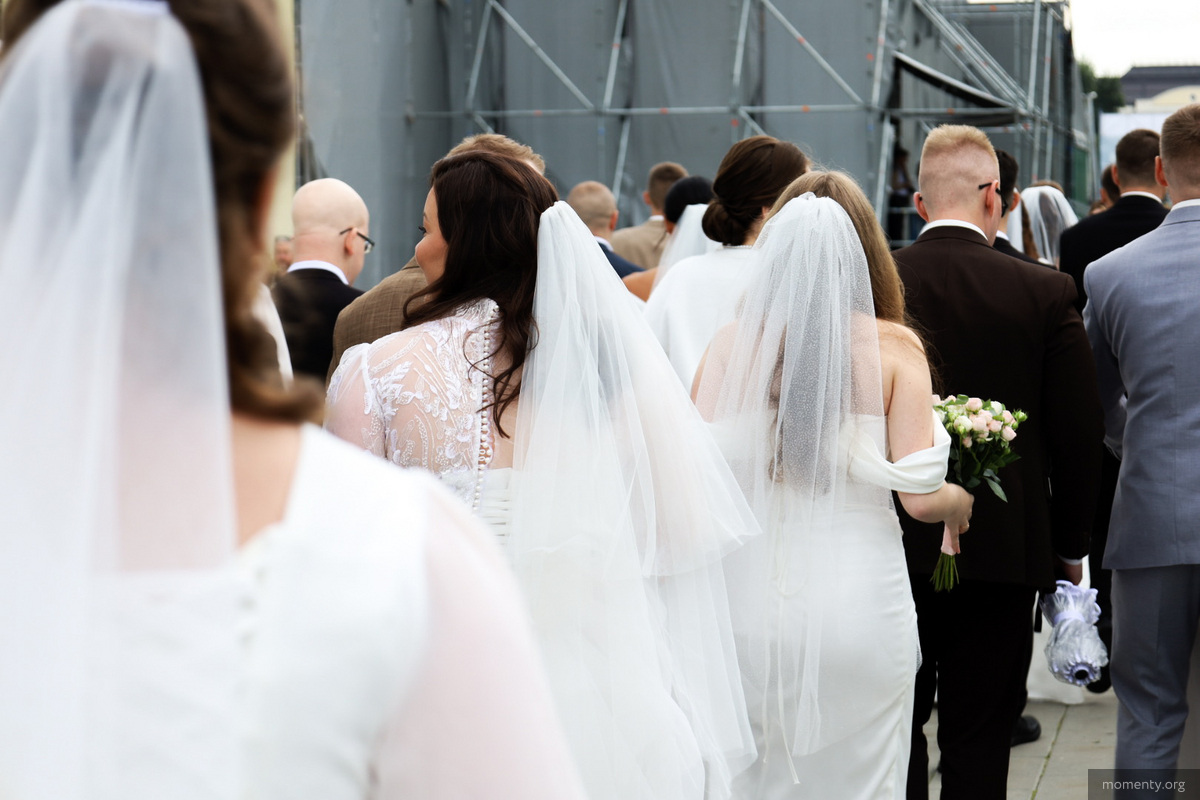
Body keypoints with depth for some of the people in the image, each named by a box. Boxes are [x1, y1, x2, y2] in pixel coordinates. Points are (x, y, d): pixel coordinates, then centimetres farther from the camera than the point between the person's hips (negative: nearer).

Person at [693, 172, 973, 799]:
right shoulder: (893, 347, -5)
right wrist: (959, 501, 14)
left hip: (750, 606, 1)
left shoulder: (731, 344, -2)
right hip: (859, 610, -1)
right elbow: (919, 496, -9)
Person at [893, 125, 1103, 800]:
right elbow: (1081, 434, -5)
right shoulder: (1046, 293, -9)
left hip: (893, 546, 1)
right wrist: (1070, 545, 9)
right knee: (980, 737, 7)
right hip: (1005, 552, -1)